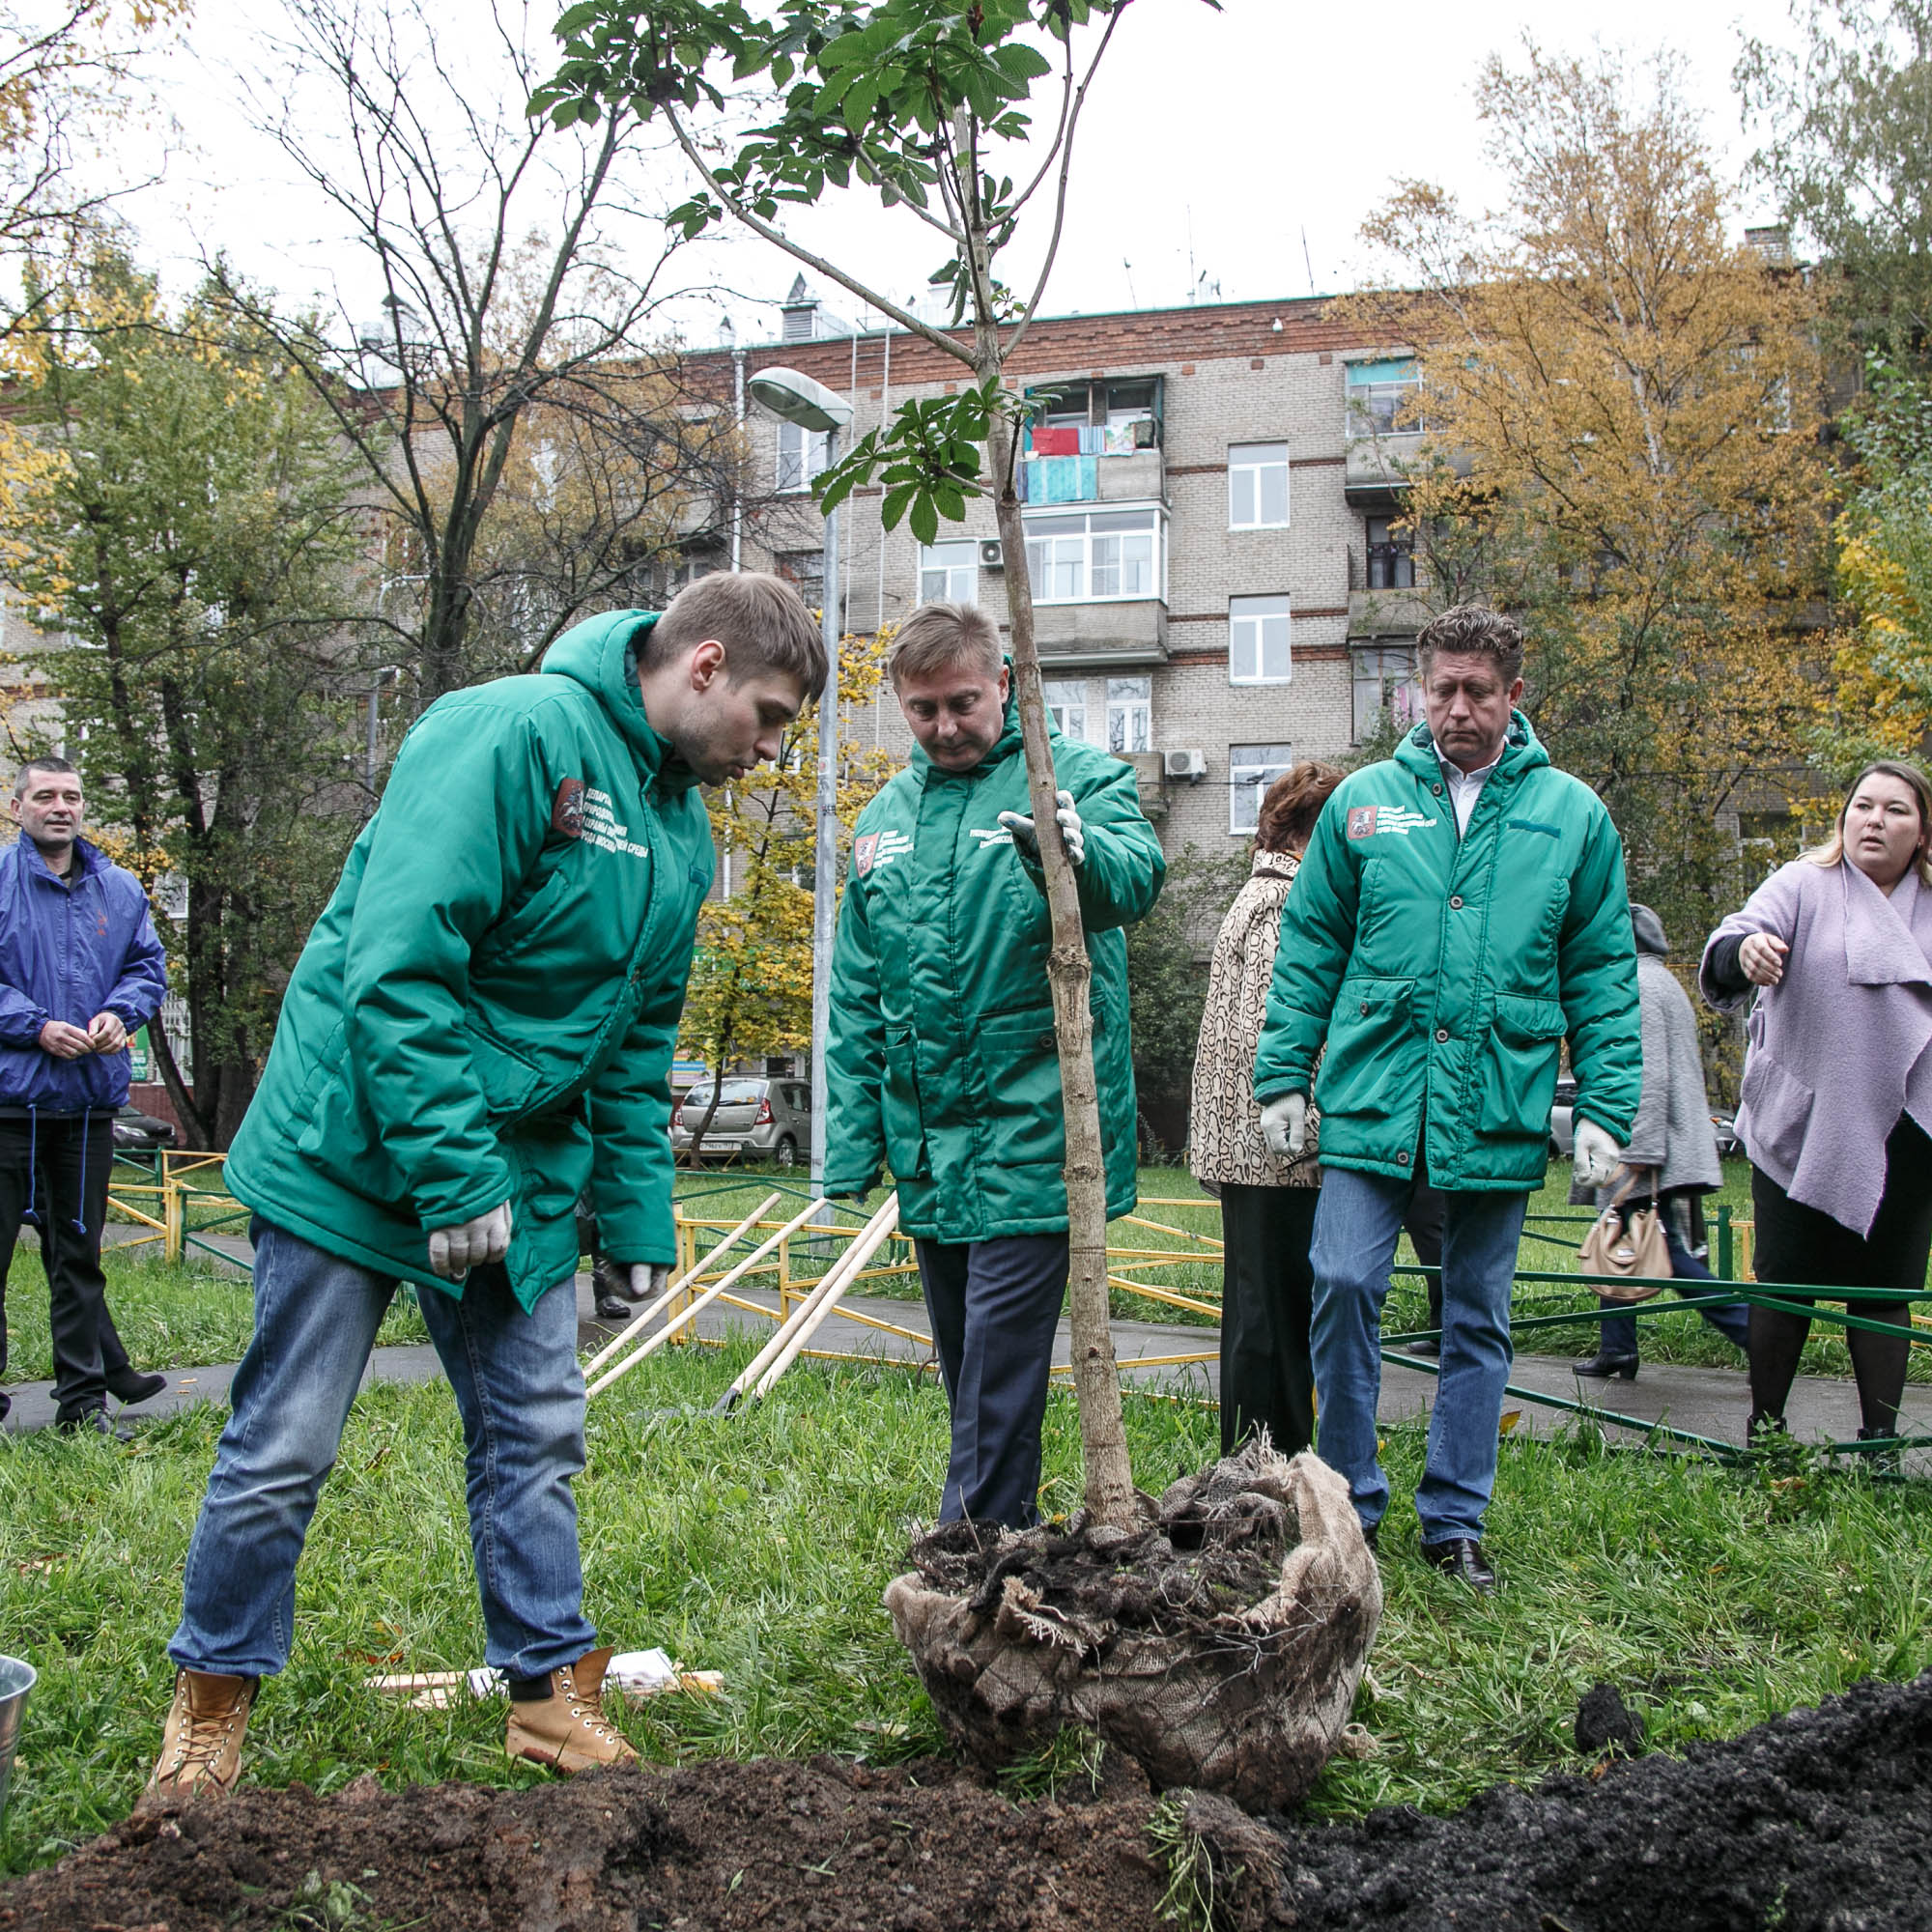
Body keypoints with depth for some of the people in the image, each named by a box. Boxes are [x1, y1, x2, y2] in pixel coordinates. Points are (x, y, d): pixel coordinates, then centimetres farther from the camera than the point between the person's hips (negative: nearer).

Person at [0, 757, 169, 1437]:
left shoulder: (119, 889, 10)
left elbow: (148, 966, 12)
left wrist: (120, 1013, -7)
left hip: (90, 1098, 4)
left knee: (79, 1252, 11)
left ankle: (85, 1398, 18)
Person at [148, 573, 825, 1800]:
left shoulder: (682, 828, 10)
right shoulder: (518, 732, -19)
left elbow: (637, 1049, 16)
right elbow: (399, 967, -26)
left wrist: (636, 1218, 11)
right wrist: (455, 1178, -25)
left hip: (524, 1173, 8)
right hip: (363, 1148, -7)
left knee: (537, 1436, 10)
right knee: (286, 1447, 2)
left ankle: (552, 1691, 24)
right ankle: (213, 1704, 21)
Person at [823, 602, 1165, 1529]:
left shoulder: (1077, 775, -4)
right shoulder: (886, 817, 11)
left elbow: (1137, 876, -25)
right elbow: (855, 997, 14)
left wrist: (1078, 850, -49)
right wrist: (850, 1144, 9)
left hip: (1030, 1129, -6)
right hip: (926, 1139, 6)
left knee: (1000, 1357, -8)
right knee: (966, 1361, 16)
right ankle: (1010, 1532, 31)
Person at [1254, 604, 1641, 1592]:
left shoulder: (1571, 814, 5)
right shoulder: (1363, 801, 5)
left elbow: (1604, 974, 6)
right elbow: (1309, 945, 8)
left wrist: (1605, 1110, -1)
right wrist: (1283, 1074, 2)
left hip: (1500, 1105, 1)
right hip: (1374, 1094, 0)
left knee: (1478, 1318, 9)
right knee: (1345, 1284, -9)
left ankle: (1455, 1516, 22)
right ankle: (1350, 1502, 10)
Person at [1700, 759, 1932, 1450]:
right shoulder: (1804, 886, 0)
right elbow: (1733, 940, -18)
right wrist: (1744, 950, -41)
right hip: (1801, 1128, -2)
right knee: (1785, 1284, 2)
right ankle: (1765, 1433, 13)